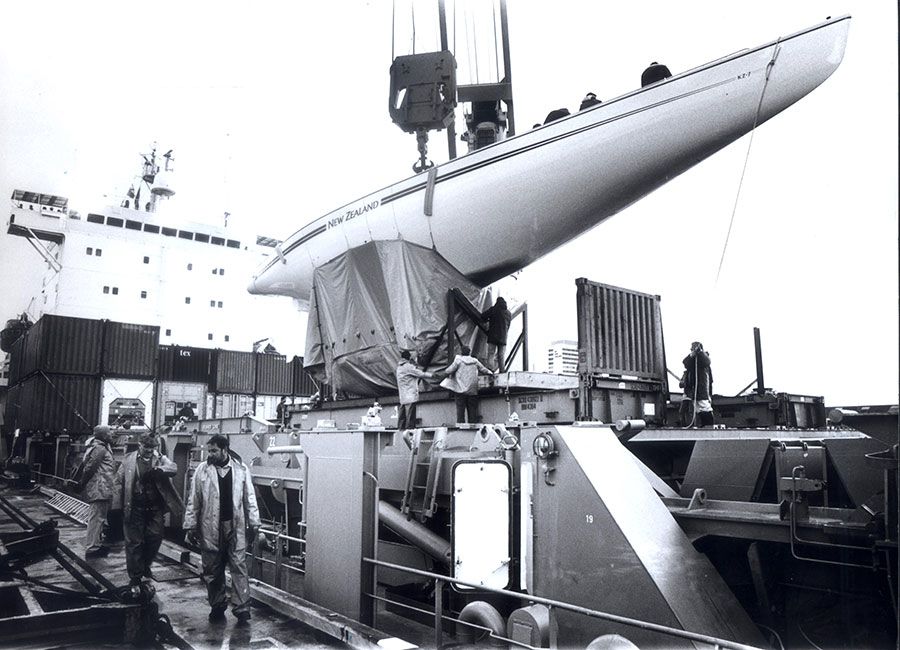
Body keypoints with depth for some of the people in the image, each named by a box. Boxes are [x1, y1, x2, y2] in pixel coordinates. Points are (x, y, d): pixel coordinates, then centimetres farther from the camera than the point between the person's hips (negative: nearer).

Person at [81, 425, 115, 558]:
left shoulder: (104, 447, 17)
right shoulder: (99, 449, -15)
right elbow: (89, 468, -19)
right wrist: (82, 485, -9)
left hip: (101, 489, 11)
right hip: (99, 489, -11)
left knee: (100, 517, 18)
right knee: (96, 518, -6)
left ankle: (97, 544, 28)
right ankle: (91, 549, -2)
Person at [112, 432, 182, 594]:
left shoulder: (160, 459, 2)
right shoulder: (129, 460, 1)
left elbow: (174, 468, -16)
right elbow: (119, 482, 3)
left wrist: (158, 469, -35)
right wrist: (117, 506, -2)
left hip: (155, 508, 1)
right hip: (134, 508, -1)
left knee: (155, 538, 4)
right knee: (134, 542, 4)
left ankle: (145, 567, 31)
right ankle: (135, 578, 17)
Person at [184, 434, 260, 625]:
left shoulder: (241, 470, 2)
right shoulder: (202, 470, 1)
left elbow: (250, 498, 6)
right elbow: (193, 501, 3)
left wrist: (254, 523, 3)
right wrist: (191, 527, 0)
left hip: (235, 527, -1)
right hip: (210, 529, 1)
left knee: (239, 567, -4)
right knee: (212, 571, 9)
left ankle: (242, 609, 0)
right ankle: (217, 608, 24)